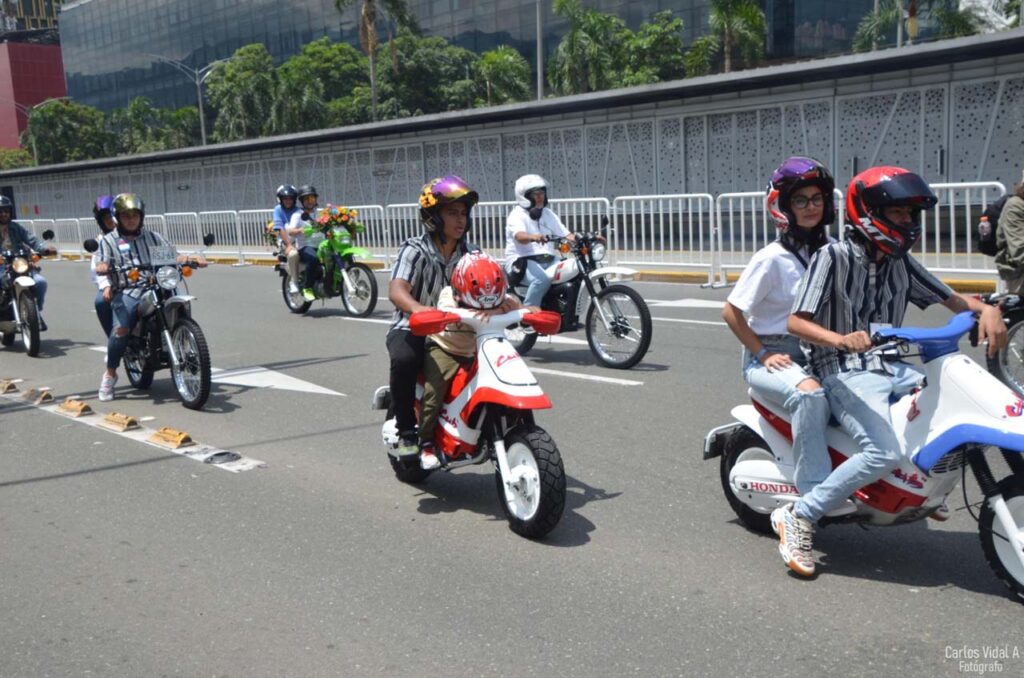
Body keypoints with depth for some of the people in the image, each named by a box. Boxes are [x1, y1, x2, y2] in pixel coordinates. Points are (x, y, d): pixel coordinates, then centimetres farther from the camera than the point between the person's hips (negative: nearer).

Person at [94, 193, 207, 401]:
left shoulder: (152, 237, 23)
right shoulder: (109, 240, 14)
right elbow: (103, 263, -1)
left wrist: (192, 259, -4)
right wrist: (102, 267, -27)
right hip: (126, 292, -3)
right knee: (121, 329, -27)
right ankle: (110, 373, -7)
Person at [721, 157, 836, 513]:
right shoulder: (772, 258, -11)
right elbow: (731, 312, -10)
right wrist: (762, 354, -13)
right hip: (770, 356, -6)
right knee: (810, 394, -35)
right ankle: (814, 494, -28)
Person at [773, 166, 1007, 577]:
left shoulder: (901, 263, 12)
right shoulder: (833, 257, -8)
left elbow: (952, 300, 14)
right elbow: (796, 321, -15)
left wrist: (987, 309, -9)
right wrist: (841, 340, -34)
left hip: (894, 368, 7)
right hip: (846, 373, -7)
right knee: (884, 454, -29)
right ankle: (798, 517, -16)